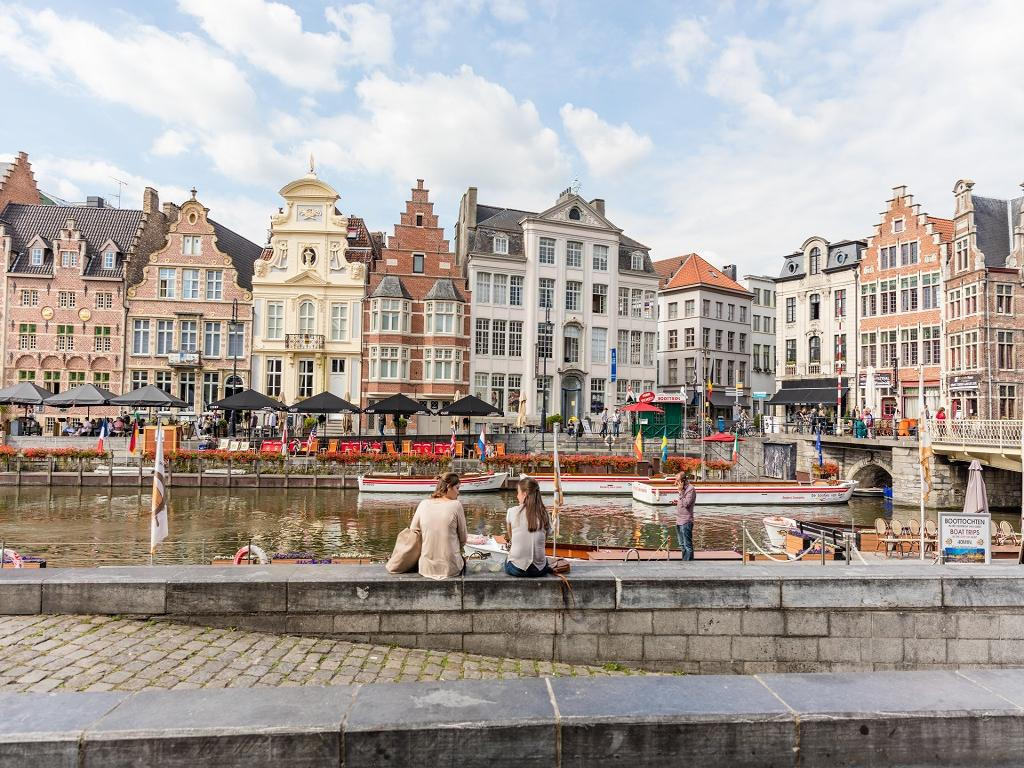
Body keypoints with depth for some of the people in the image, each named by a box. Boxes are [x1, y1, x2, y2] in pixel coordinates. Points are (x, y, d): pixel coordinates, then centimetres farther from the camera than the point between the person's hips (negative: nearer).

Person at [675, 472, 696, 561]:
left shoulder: (691, 489, -13)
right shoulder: (684, 489, 15)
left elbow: (686, 504, -22)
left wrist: (680, 492, -18)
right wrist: (677, 502, 8)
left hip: (686, 522, -10)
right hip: (679, 521, 10)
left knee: (687, 546, -5)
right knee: (682, 545, 17)